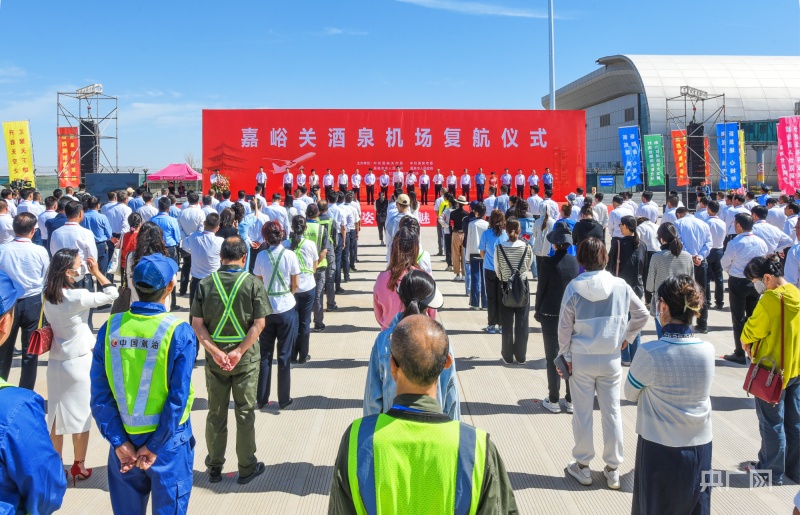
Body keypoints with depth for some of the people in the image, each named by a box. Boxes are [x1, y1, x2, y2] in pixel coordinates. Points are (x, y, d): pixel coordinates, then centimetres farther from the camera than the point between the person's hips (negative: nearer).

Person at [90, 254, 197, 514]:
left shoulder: (110, 327, -7)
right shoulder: (179, 332, -16)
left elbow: (100, 394, -7)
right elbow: (178, 397, -17)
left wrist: (120, 442, -5)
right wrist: (154, 446, -9)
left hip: (124, 439, 3)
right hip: (168, 441, -3)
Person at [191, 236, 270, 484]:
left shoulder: (205, 284, -3)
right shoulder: (253, 283, -8)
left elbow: (197, 324, -6)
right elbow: (259, 324, -13)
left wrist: (215, 352, -12)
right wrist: (239, 351, -14)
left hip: (214, 359, 2)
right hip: (246, 360, -2)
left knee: (216, 413, 14)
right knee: (245, 413, 10)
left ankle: (215, 467, 26)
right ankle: (246, 468, 20)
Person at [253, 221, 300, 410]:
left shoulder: (261, 256, -6)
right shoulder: (290, 255, -9)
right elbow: (295, 284, -4)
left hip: (266, 309, 1)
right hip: (286, 309, -1)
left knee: (265, 354, 13)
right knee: (284, 355, 9)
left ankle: (262, 399, 18)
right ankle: (284, 399, 15)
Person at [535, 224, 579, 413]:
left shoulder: (548, 262, -13)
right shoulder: (576, 262, -2)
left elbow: (541, 288, -8)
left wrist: (538, 310, 6)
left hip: (550, 314, -3)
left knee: (552, 358, 6)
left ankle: (553, 401, 11)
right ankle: (571, 400, 17)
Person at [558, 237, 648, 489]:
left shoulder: (574, 287, -10)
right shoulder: (620, 286, -4)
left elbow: (565, 326, -7)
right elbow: (642, 313, 6)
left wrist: (566, 356, 2)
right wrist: (627, 337, 15)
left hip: (581, 358, -2)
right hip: (611, 358, 2)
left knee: (582, 413, 9)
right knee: (612, 412, 11)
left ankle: (582, 466, 20)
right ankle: (612, 469, 20)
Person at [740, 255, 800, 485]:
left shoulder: (771, 298, -22)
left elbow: (752, 330, -16)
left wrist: (746, 342, 5)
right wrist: (754, 343, 6)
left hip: (772, 370, -7)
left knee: (771, 423, 6)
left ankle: (772, 472, 18)